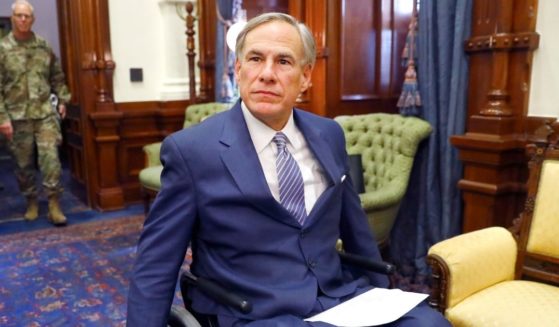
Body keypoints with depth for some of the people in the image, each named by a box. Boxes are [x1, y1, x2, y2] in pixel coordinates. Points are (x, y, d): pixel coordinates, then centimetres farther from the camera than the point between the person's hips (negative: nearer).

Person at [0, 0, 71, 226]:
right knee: (24, 163, 8)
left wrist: (62, 99, 8)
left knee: (50, 157, -5)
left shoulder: (44, 46, 6)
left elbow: (57, 76, 15)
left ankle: (54, 204, 1)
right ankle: (32, 202, 24)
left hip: (45, 113, 1)